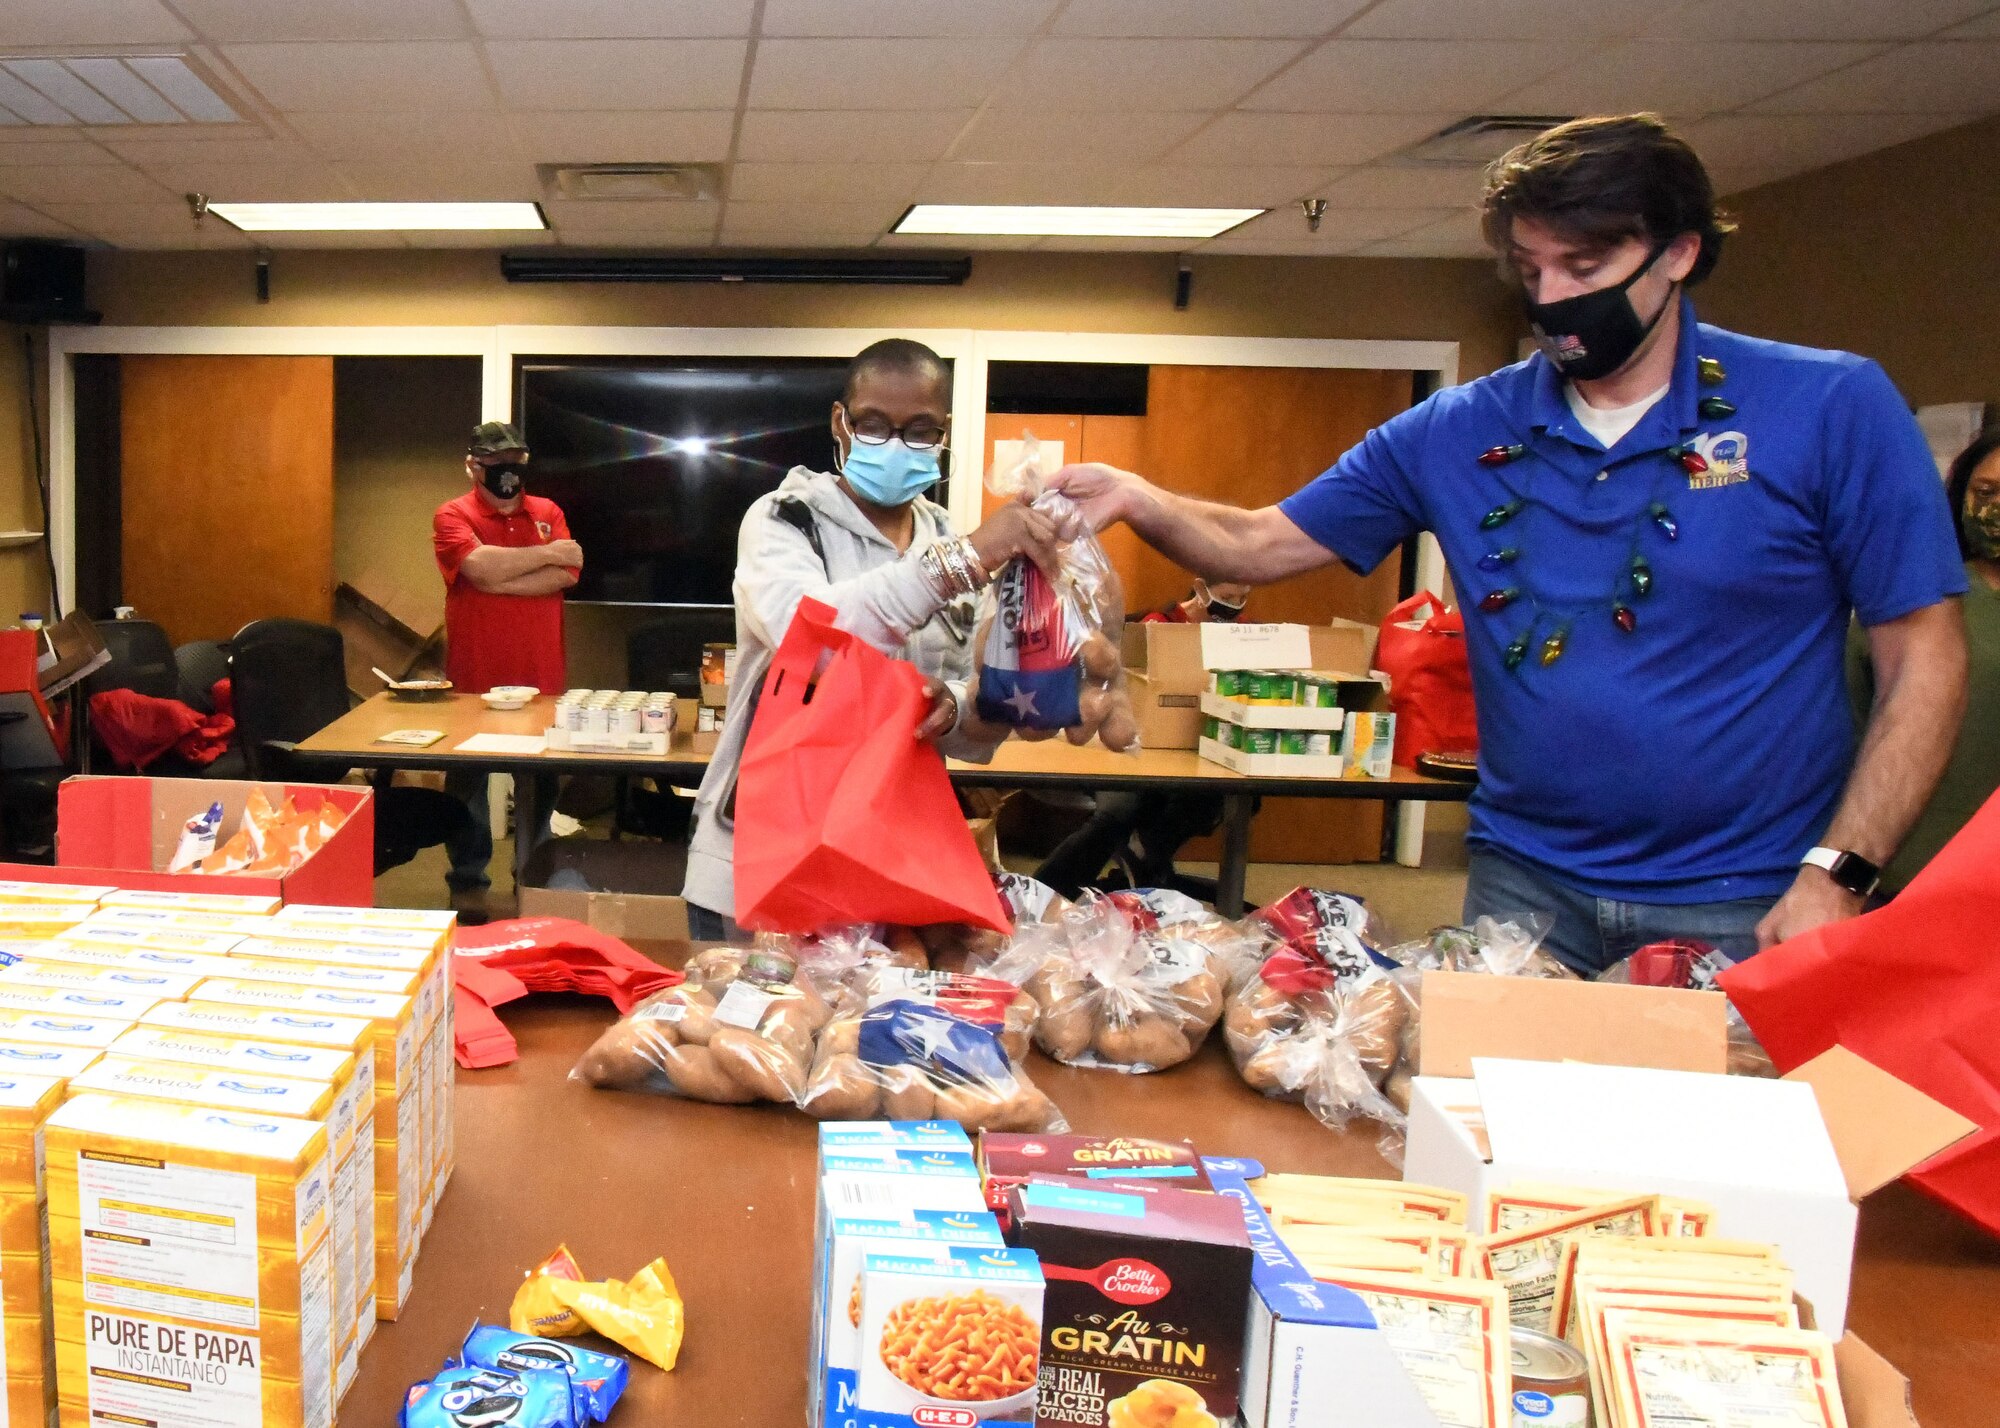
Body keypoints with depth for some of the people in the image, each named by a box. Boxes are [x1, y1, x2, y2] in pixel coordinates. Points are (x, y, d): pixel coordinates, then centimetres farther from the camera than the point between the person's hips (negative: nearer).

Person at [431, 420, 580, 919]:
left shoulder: (547, 513, 9)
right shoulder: (453, 516, -1)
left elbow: (566, 575, -7)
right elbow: (480, 566, -20)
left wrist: (499, 580, -14)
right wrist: (547, 554, -9)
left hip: (540, 677, 3)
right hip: (474, 678, -3)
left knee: (540, 783, 11)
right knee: (468, 782, 8)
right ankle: (467, 883, 21)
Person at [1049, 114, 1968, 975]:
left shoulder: (1832, 410, -6)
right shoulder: (1458, 432, 2)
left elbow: (1924, 660, -5)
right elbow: (1261, 546, 3)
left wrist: (1836, 876, -15)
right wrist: (1139, 500, -17)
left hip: (1746, 908, -2)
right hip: (1527, 884, 3)